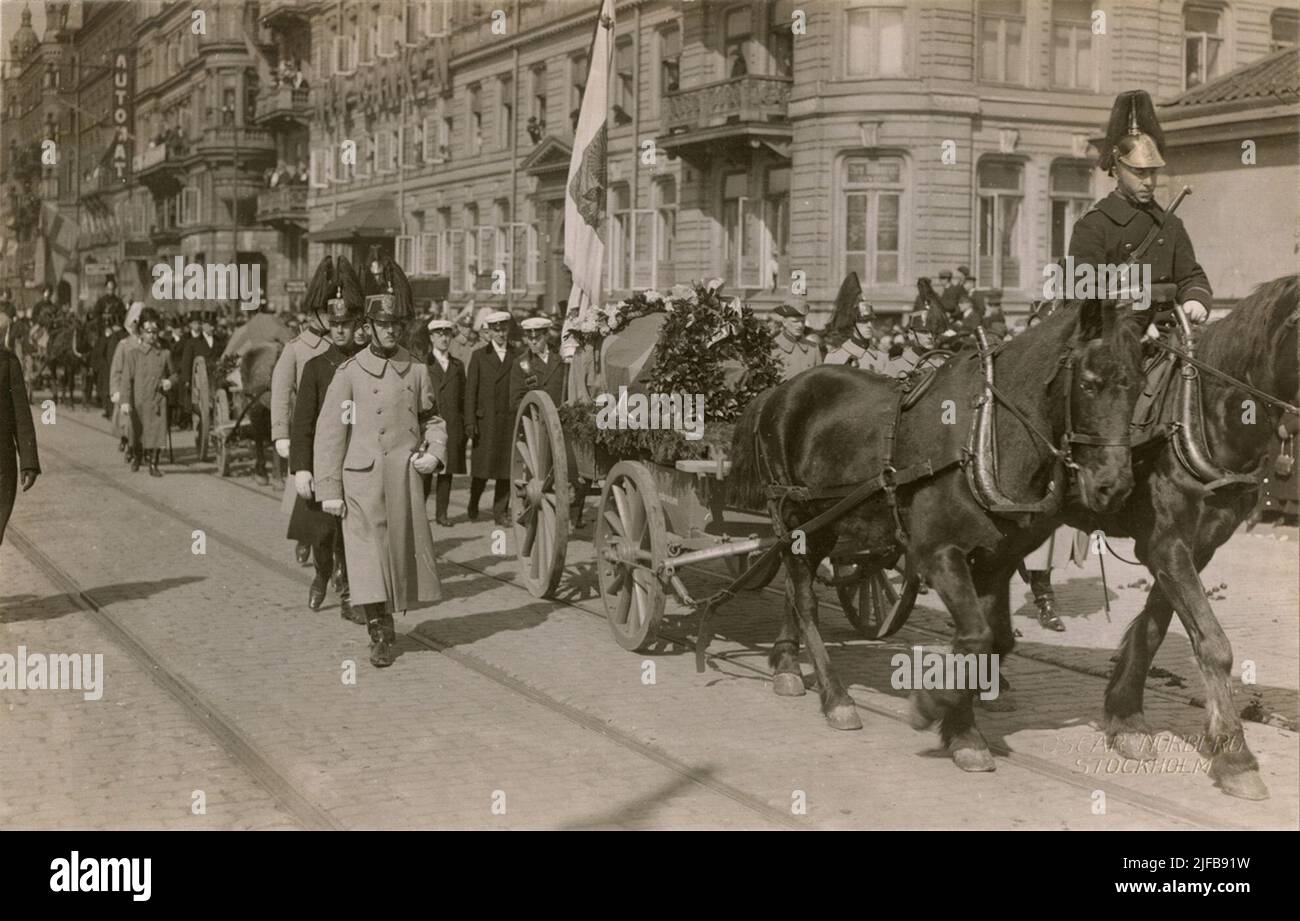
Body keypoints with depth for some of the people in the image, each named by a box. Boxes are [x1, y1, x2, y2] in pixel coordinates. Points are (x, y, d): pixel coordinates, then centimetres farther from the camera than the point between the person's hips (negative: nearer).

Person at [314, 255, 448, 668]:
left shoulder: (416, 369, 8)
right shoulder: (349, 372, -2)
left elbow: (432, 419, 18)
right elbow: (329, 432, -3)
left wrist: (434, 452, -3)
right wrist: (329, 489, -6)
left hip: (407, 479, 3)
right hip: (363, 482, -3)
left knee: (404, 550, 9)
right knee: (368, 553, -6)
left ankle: (388, 618, 30)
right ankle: (379, 636, 3)